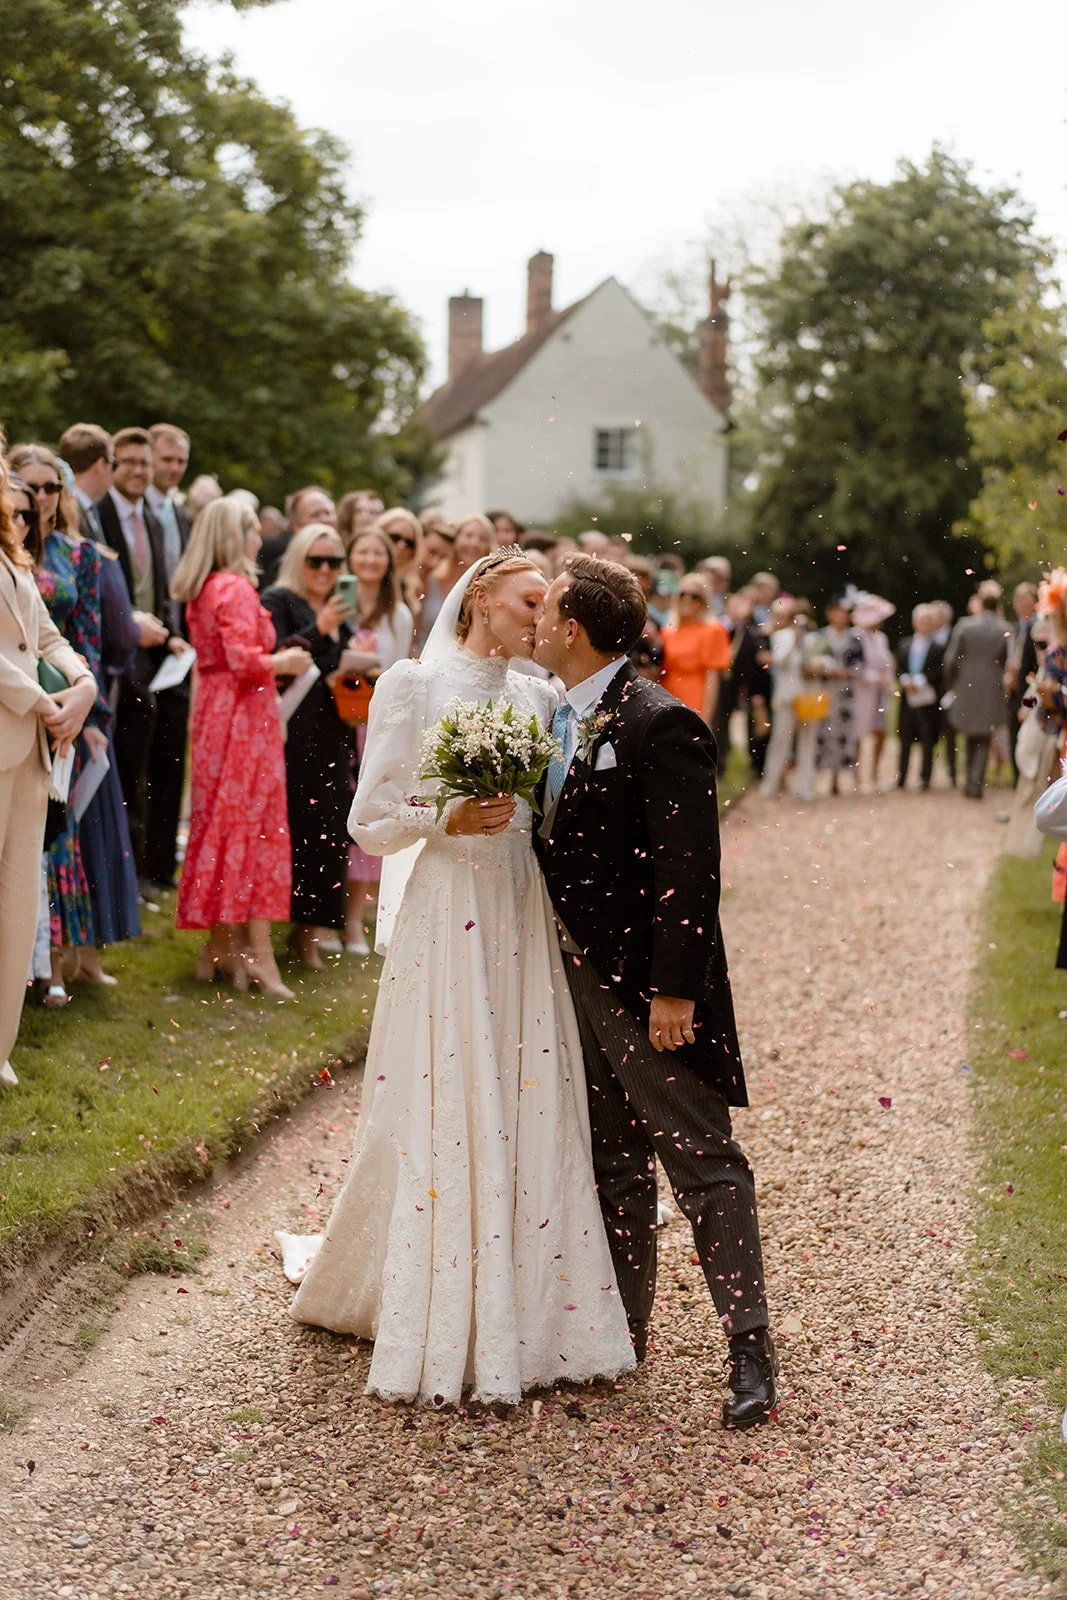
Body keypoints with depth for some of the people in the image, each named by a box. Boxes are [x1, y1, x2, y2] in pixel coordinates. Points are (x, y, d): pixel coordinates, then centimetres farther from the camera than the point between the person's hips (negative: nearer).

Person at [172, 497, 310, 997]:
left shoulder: (200, 590, 13)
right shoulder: (236, 589, -15)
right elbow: (243, 657, -23)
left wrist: (273, 661, 15)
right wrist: (283, 662, -7)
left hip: (212, 710, 9)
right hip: (243, 716, -9)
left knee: (217, 821, 11)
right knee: (255, 824, -7)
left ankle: (218, 946, 16)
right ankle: (256, 951, -8)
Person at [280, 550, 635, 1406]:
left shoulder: (537, 696, 13)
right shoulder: (414, 684, -1)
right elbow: (371, 823, -4)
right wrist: (448, 821, -18)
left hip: (526, 921, 5)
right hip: (447, 919, -5)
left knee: (534, 1118, 3)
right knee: (445, 1119, -3)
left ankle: (525, 1321, 13)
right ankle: (442, 1335, 8)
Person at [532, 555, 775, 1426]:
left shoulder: (662, 725, -17)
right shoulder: (560, 717, 10)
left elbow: (690, 869, -19)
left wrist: (674, 989, -21)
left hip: (646, 981, -9)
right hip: (581, 978, 9)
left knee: (705, 1165, -2)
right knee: (614, 1166, 17)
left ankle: (751, 1353, 3)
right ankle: (624, 1329, 28)